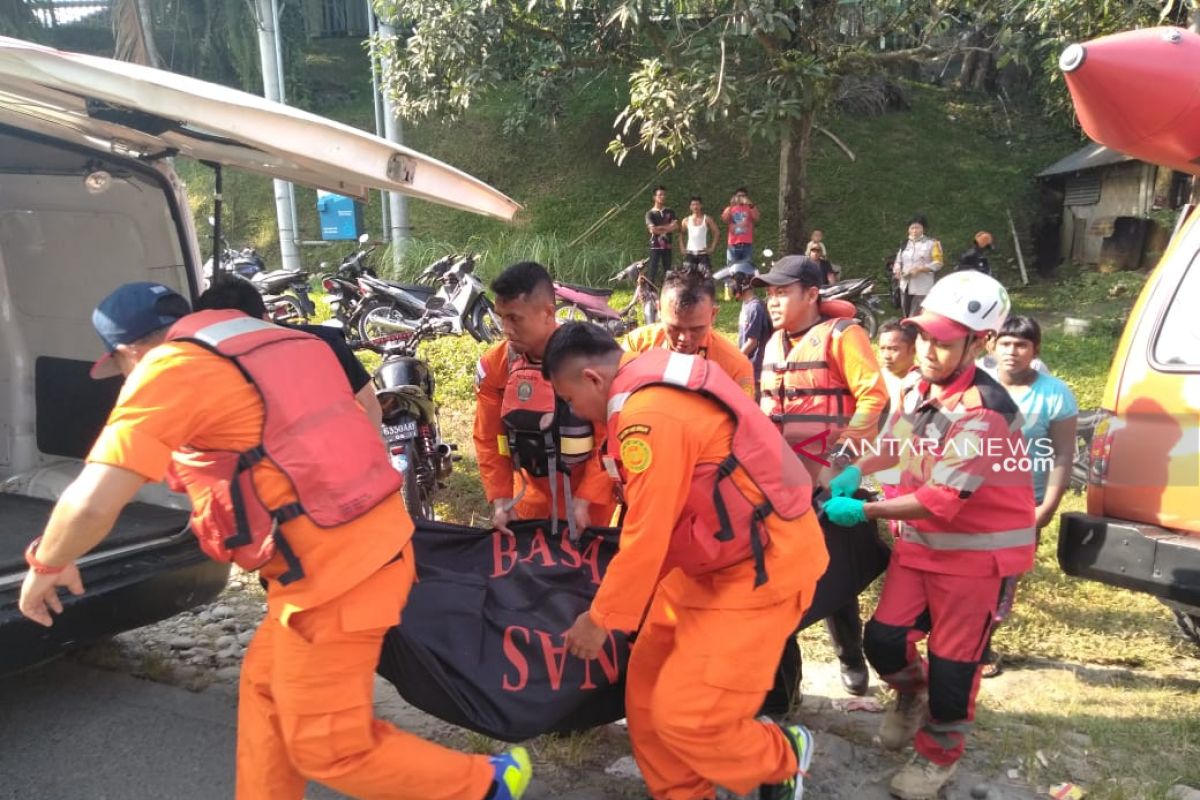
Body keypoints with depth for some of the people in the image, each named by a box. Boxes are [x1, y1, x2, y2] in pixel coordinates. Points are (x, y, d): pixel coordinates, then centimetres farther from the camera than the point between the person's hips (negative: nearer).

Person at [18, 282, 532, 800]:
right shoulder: (267, 343, 16)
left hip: (332, 570, -9)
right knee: (265, 684, 24)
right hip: (369, 542, 9)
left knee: (328, 744, 8)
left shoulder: (170, 367, -9)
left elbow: (92, 503, -17)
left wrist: (47, 563, 5)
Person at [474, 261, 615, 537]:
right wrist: (500, 498, -7)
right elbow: (488, 439, 1)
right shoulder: (494, 364, -8)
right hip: (531, 499, 3)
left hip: (587, 498, -3)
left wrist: (585, 499, -18)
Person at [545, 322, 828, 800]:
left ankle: (784, 758, 20)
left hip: (762, 566, -10)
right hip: (713, 560, 10)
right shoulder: (650, 385, 6)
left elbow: (647, 537, -22)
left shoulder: (649, 414, -26)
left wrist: (599, 618, -10)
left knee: (684, 715, -8)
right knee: (647, 688, 10)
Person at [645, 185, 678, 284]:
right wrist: (668, 228, -5)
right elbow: (653, 229, -14)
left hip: (667, 246, 4)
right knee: (652, 271, -6)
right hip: (655, 246, -4)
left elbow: (676, 226, -2)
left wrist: (660, 228, -10)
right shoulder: (650, 213, 0)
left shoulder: (670, 212, 11)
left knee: (668, 272, 6)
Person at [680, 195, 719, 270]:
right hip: (690, 253, 2)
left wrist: (712, 247, -5)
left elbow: (716, 233, 2)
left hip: (703, 253, -2)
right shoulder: (686, 220, 8)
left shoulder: (707, 219, 2)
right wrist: (682, 248, 4)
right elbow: (681, 235, 15)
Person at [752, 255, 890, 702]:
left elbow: (874, 397, -16)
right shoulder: (774, 344, 14)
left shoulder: (841, 335, -8)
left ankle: (851, 658, 34)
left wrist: (839, 458, -20)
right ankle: (775, 682, 19)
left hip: (828, 480, -6)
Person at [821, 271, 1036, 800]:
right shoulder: (920, 389, 1)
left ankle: (939, 754, 30)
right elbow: (898, 443, 18)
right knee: (884, 638, 6)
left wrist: (863, 511, -24)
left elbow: (944, 499, -29)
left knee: (952, 662, 5)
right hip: (921, 541, 7)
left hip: (977, 551, -6)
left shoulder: (984, 411, -27)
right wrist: (855, 472, 1)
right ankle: (911, 696, 39)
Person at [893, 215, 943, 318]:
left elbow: (937, 263, -6)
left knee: (916, 318, -13)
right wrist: (897, 270, -5)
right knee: (906, 316, 12)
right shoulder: (905, 244, 16)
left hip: (922, 287, -6)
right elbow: (898, 261, 18)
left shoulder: (932, 243, -2)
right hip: (906, 285, 6)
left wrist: (919, 269, -18)